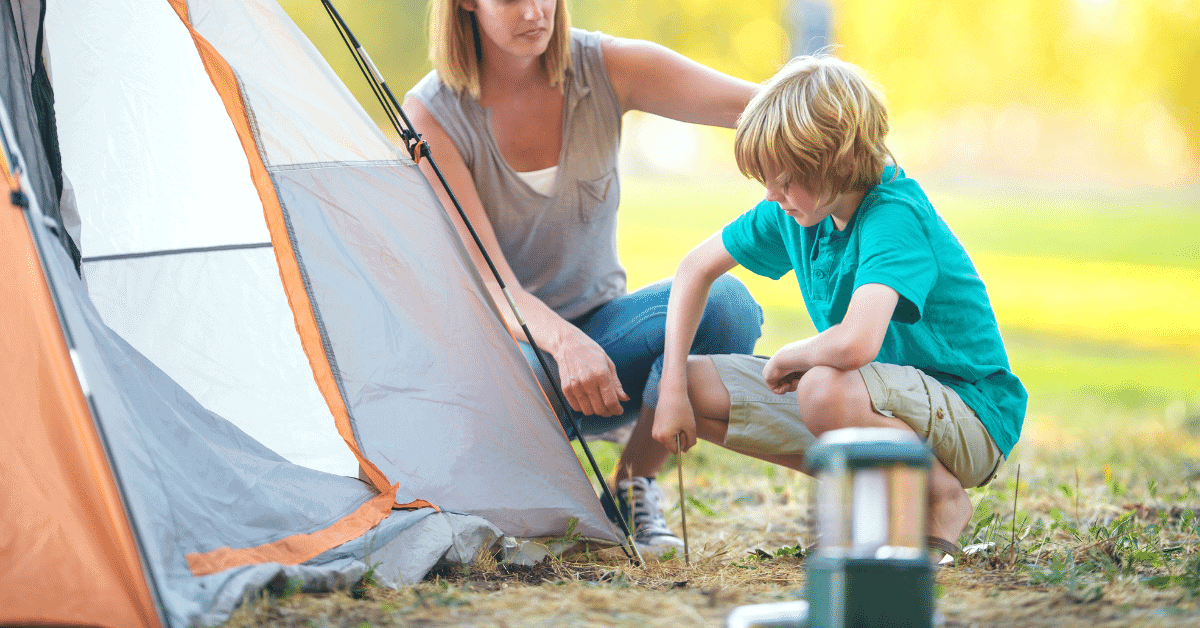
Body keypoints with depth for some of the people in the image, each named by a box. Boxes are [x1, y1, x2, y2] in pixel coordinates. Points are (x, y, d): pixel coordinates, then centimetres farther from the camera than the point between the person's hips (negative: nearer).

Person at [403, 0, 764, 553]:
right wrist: (561, 340, -46)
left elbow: (754, 104, -19)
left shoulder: (604, 68, -9)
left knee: (724, 303, -27)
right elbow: (481, 276, -26)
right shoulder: (432, 114, -16)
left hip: (599, 335, 3)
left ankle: (632, 490, -7)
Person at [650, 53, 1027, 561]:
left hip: (970, 420, -8)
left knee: (824, 390, -39)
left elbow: (855, 343, -44)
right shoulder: (796, 209, -3)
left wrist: (787, 358, -21)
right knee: (696, 386, -1)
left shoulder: (894, 217, -28)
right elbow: (697, 267, 10)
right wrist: (673, 386, -1)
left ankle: (942, 499, -9)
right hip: (887, 406, 8)